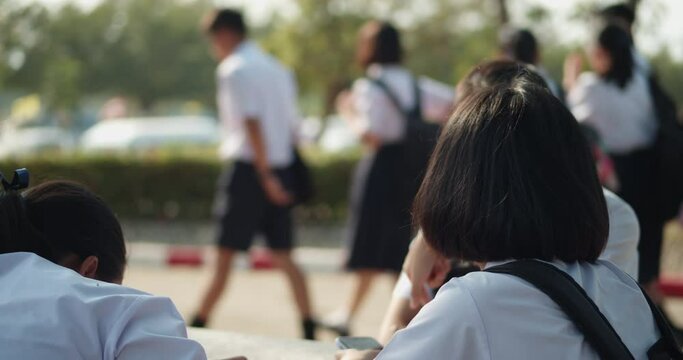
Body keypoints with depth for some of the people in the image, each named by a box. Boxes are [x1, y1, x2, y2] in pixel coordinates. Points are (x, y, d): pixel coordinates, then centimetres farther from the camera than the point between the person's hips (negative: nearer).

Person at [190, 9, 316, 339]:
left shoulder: (234, 69, -7)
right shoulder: (277, 69, 16)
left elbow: (251, 123, -17)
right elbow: (292, 125, 16)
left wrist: (265, 176, -19)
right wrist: (276, 174, 18)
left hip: (249, 167, -7)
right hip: (282, 166, 7)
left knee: (226, 252, -1)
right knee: (283, 255, 8)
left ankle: (199, 323, 6)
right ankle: (309, 328, 3)